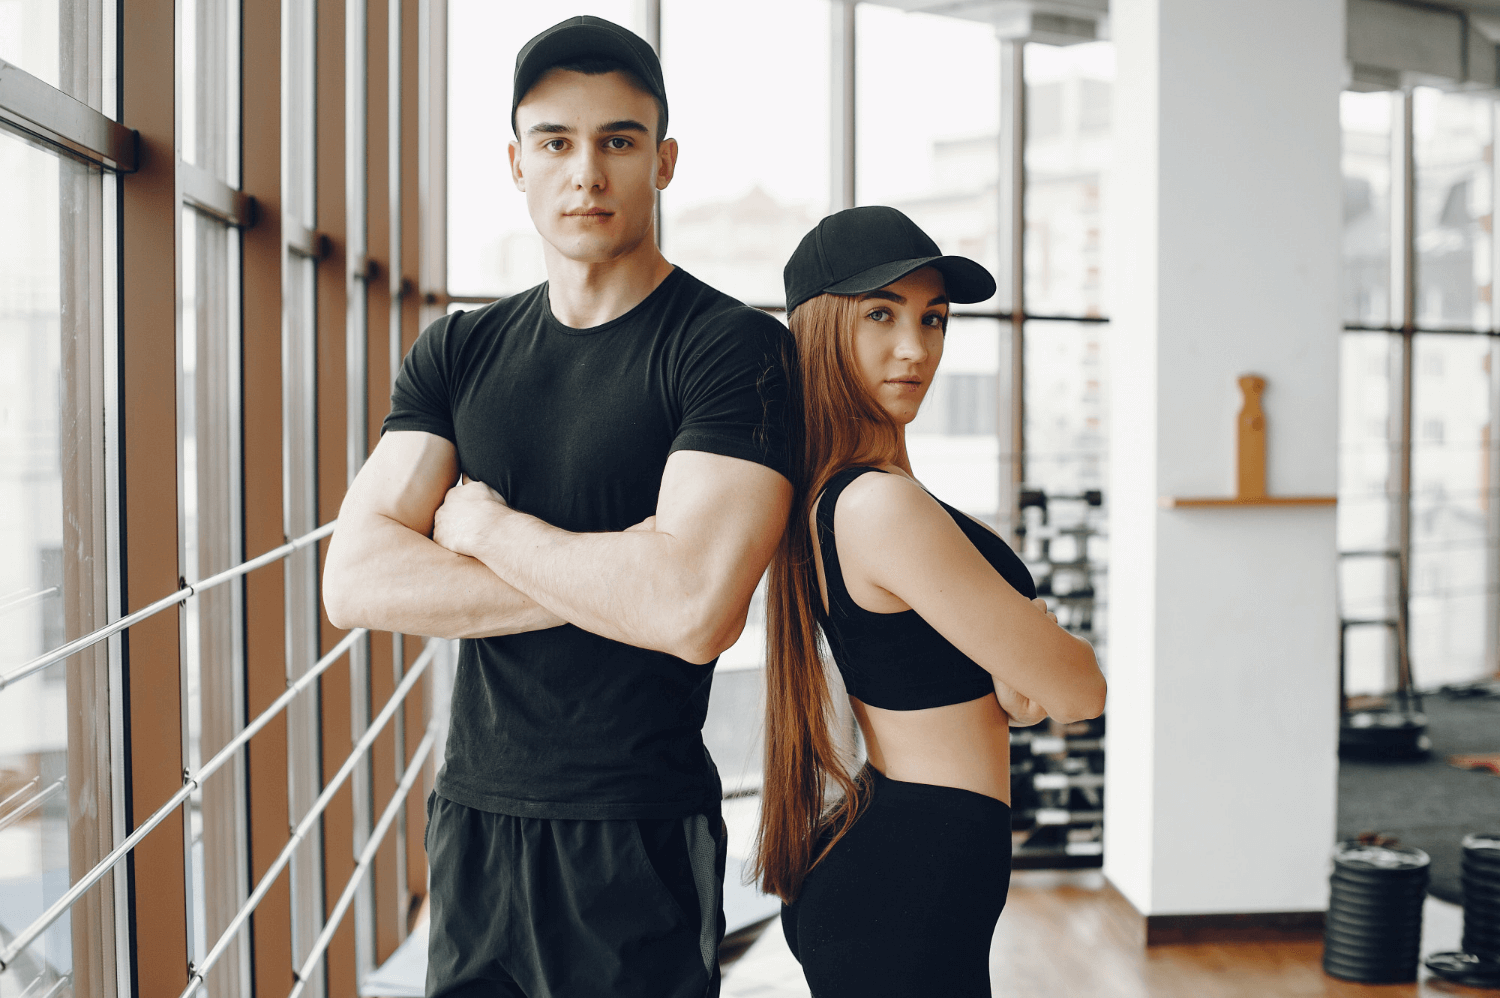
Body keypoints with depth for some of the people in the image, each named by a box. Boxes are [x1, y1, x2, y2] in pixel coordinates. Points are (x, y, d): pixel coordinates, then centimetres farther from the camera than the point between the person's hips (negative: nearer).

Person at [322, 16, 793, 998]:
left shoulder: (735, 346, -11)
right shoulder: (457, 353, 6)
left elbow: (697, 610, -25)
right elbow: (356, 581, -6)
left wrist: (481, 524, -10)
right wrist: (610, 583, -15)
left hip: (638, 842, -4)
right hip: (471, 814, 5)